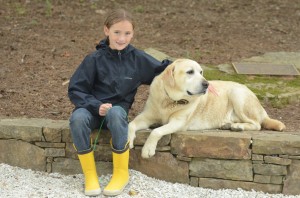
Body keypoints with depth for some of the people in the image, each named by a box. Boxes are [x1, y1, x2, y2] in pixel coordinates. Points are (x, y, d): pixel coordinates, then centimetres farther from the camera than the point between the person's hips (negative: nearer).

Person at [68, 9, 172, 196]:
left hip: (118, 108, 0)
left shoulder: (138, 58, -2)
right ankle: (90, 174, -19)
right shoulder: (95, 59, -7)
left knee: (116, 114, -37)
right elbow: (75, 90, -5)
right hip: (92, 107, 0)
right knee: (77, 118, -35)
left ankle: (122, 173, -20)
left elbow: (164, 69, 12)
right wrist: (96, 106, -20)